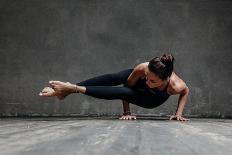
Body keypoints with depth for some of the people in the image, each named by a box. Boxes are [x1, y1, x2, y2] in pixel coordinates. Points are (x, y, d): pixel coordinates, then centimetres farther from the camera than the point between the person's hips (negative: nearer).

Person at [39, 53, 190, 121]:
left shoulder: (175, 86, -43)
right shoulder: (142, 69, -42)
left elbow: (186, 91, -17)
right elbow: (128, 84, -22)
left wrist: (179, 113, -20)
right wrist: (126, 112, -16)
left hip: (153, 100, -1)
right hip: (138, 81, 1)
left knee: (121, 92, -28)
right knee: (113, 78, -31)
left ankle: (75, 89, -23)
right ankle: (71, 86, -27)